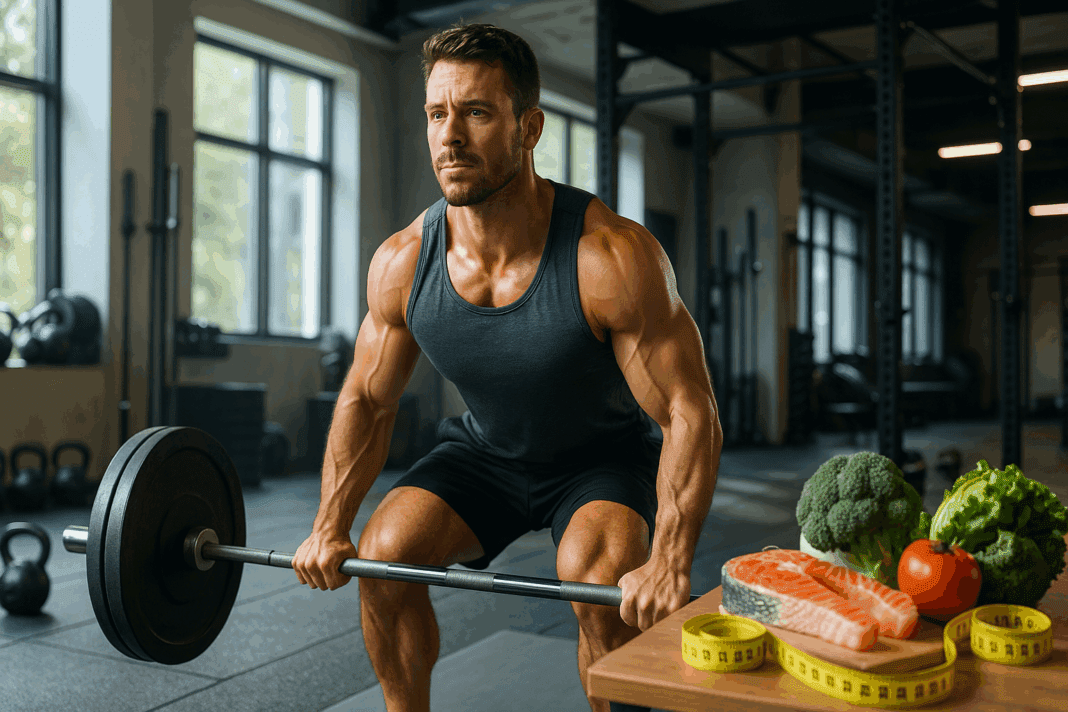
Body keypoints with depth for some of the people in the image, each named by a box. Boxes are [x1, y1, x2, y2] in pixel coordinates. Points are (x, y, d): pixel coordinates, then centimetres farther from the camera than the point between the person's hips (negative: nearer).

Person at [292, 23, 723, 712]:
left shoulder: (614, 258, -31)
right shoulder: (401, 263, -18)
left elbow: (690, 414, -28)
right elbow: (368, 399, -2)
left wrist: (670, 561, -38)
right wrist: (330, 528, -8)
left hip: (604, 456, -3)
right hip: (485, 451, 4)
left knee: (599, 574, -30)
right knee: (384, 548, -13)